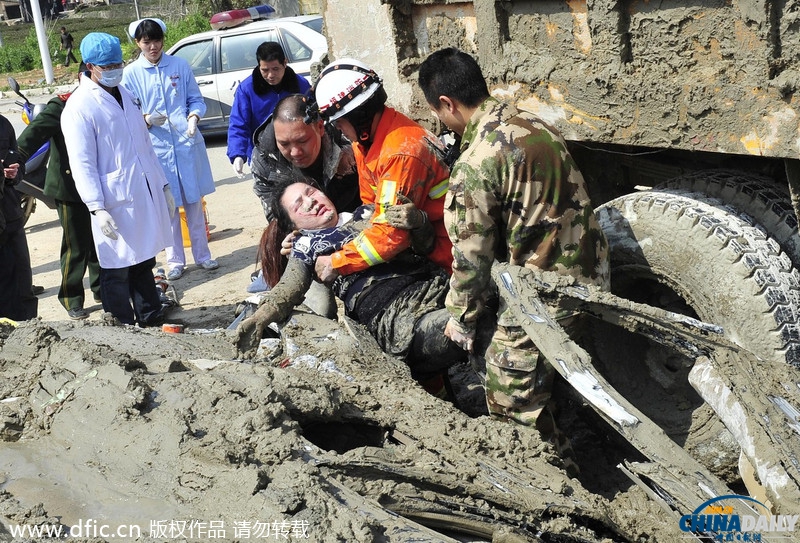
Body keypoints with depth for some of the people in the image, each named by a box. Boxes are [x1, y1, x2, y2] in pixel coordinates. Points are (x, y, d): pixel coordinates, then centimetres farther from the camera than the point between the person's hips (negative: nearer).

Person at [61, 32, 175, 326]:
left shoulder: (125, 95, 13)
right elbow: (82, 164, -13)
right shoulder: (79, 107, -10)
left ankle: (150, 317, 29)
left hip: (146, 195, 7)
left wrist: (163, 185, 17)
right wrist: (98, 209, -20)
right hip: (115, 203, -7)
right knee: (117, 269, 3)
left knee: (143, 261, 17)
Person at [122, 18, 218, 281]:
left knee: (194, 202, 10)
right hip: (155, 147, -1)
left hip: (187, 142, 1)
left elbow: (196, 98, 7)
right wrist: (147, 119, -21)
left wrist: (193, 117, -14)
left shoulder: (180, 65, 3)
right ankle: (175, 261, 17)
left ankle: (202, 255, 22)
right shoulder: (130, 73, 0)